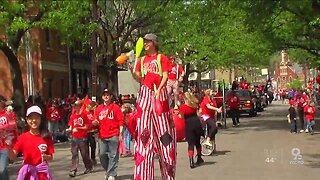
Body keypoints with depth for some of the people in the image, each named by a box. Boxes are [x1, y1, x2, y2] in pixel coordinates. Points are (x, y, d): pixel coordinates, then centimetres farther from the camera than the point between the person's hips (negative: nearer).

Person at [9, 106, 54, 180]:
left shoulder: (46, 137, -2)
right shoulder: (23, 137, 0)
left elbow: (51, 157, 4)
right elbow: (13, 157, -5)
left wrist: (45, 157, -18)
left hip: (42, 173, 0)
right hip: (28, 173, 1)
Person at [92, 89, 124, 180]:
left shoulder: (115, 107, 3)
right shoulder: (98, 108, 14)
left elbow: (121, 121, -1)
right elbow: (95, 122, 15)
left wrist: (120, 133, -8)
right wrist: (94, 122, -9)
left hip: (113, 136, -4)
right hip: (102, 136, 4)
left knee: (113, 156, -4)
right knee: (102, 155, 4)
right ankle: (108, 170, 24)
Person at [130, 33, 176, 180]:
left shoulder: (162, 58, 5)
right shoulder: (141, 60, 17)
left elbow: (165, 76, -3)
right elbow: (139, 78, 11)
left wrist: (159, 89, -18)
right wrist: (131, 70, -7)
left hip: (159, 93, -3)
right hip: (145, 93, 3)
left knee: (163, 128, -2)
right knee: (144, 130, -1)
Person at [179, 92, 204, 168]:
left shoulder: (182, 107, -9)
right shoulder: (194, 105, 5)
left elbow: (182, 117, -7)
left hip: (189, 124, -4)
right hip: (197, 122, 4)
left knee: (191, 143, -3)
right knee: (197, 142, 19)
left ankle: (191, 161, -16)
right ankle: (199, 158, 33)